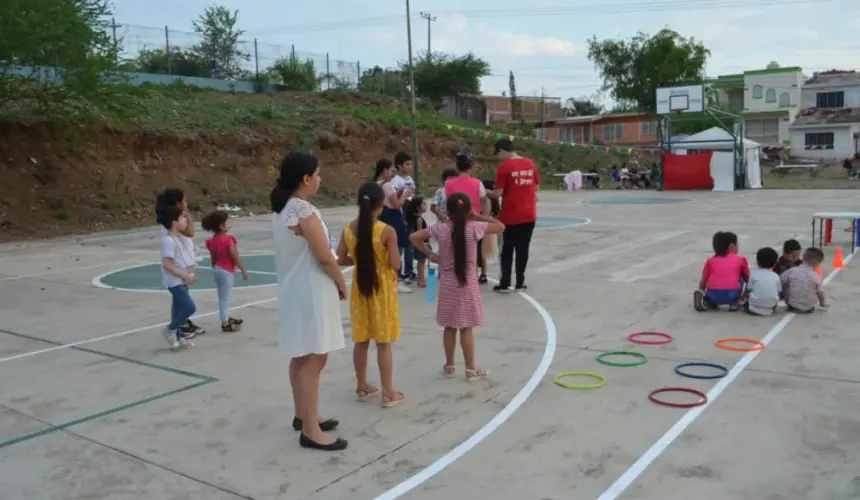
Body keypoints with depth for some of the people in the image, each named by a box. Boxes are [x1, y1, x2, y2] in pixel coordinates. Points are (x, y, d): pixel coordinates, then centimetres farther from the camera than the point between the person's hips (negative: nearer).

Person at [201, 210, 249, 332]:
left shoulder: (212, 241, 4)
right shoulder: (228, 239, -19)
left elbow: (213, 258, 12)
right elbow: (235, 257, -18)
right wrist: (243, 270, -10)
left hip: (217, 270, 8)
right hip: (226, 271, -8)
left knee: (222, 297, 18)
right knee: (225, 297, -3)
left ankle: (227, 318, 33)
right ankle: (225, 324, 3)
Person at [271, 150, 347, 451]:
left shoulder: (281, 210, 9)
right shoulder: (303, 210, -20)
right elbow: (324, 257, -22)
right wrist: (341, 283, -6)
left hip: (294, 291, 10)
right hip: (310, 293, -10)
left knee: (301, 357, 18)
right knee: (314, 359, -4)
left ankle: (303, 415, 31)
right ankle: (310, 431, 2)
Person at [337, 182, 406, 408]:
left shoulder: (349, 228, -4)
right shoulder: (387, 231, -17)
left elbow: (342, 260, 0)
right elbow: (396, 264, -16)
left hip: (360, 287, 4)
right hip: (382, 287, -4)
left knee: (361, 341, 15)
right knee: (383, 344, 4)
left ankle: (362, 387, 27)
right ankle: (388, 393, 12)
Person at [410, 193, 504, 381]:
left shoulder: (440, 228, -6)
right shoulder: (474, 227, -13)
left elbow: (414, 237, -3)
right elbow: (500, 227, -2)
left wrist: (430, 254, 4)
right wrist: (477, 217, 2)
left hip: (447, 283, 2)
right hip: (467, 283, -2)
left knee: (449, 327, 13)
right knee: (466, 328, 4)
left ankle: (449, 366, 24)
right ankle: (471, 369, 12)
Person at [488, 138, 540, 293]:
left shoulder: (504, 166, -11)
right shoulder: (530, 163, 5)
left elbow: (498, 193, -13)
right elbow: (536, 187, 11)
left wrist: (489, 193, 7)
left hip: (511, 216, -4)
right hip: (529, 215, 4)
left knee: (507, 249, 7)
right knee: (523, 249, 11)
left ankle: (505, 284, 11)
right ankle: (520, 283, 16)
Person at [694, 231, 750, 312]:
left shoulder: (710, 261, 20)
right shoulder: (740, 259, 18)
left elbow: (703, 281, 17)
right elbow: (748, 279, 26)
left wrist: (702, 293, 35)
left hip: (713, 294, 1)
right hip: (732, 294, -1)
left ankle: (708, 302, 4)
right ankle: (734, 303, 15)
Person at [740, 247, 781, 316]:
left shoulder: (753, 273, 2)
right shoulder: (776, 276, 9)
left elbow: (748, 290, 6)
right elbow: (778, 292, 11)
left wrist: (742, 298, 27)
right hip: (770, 310, 1)